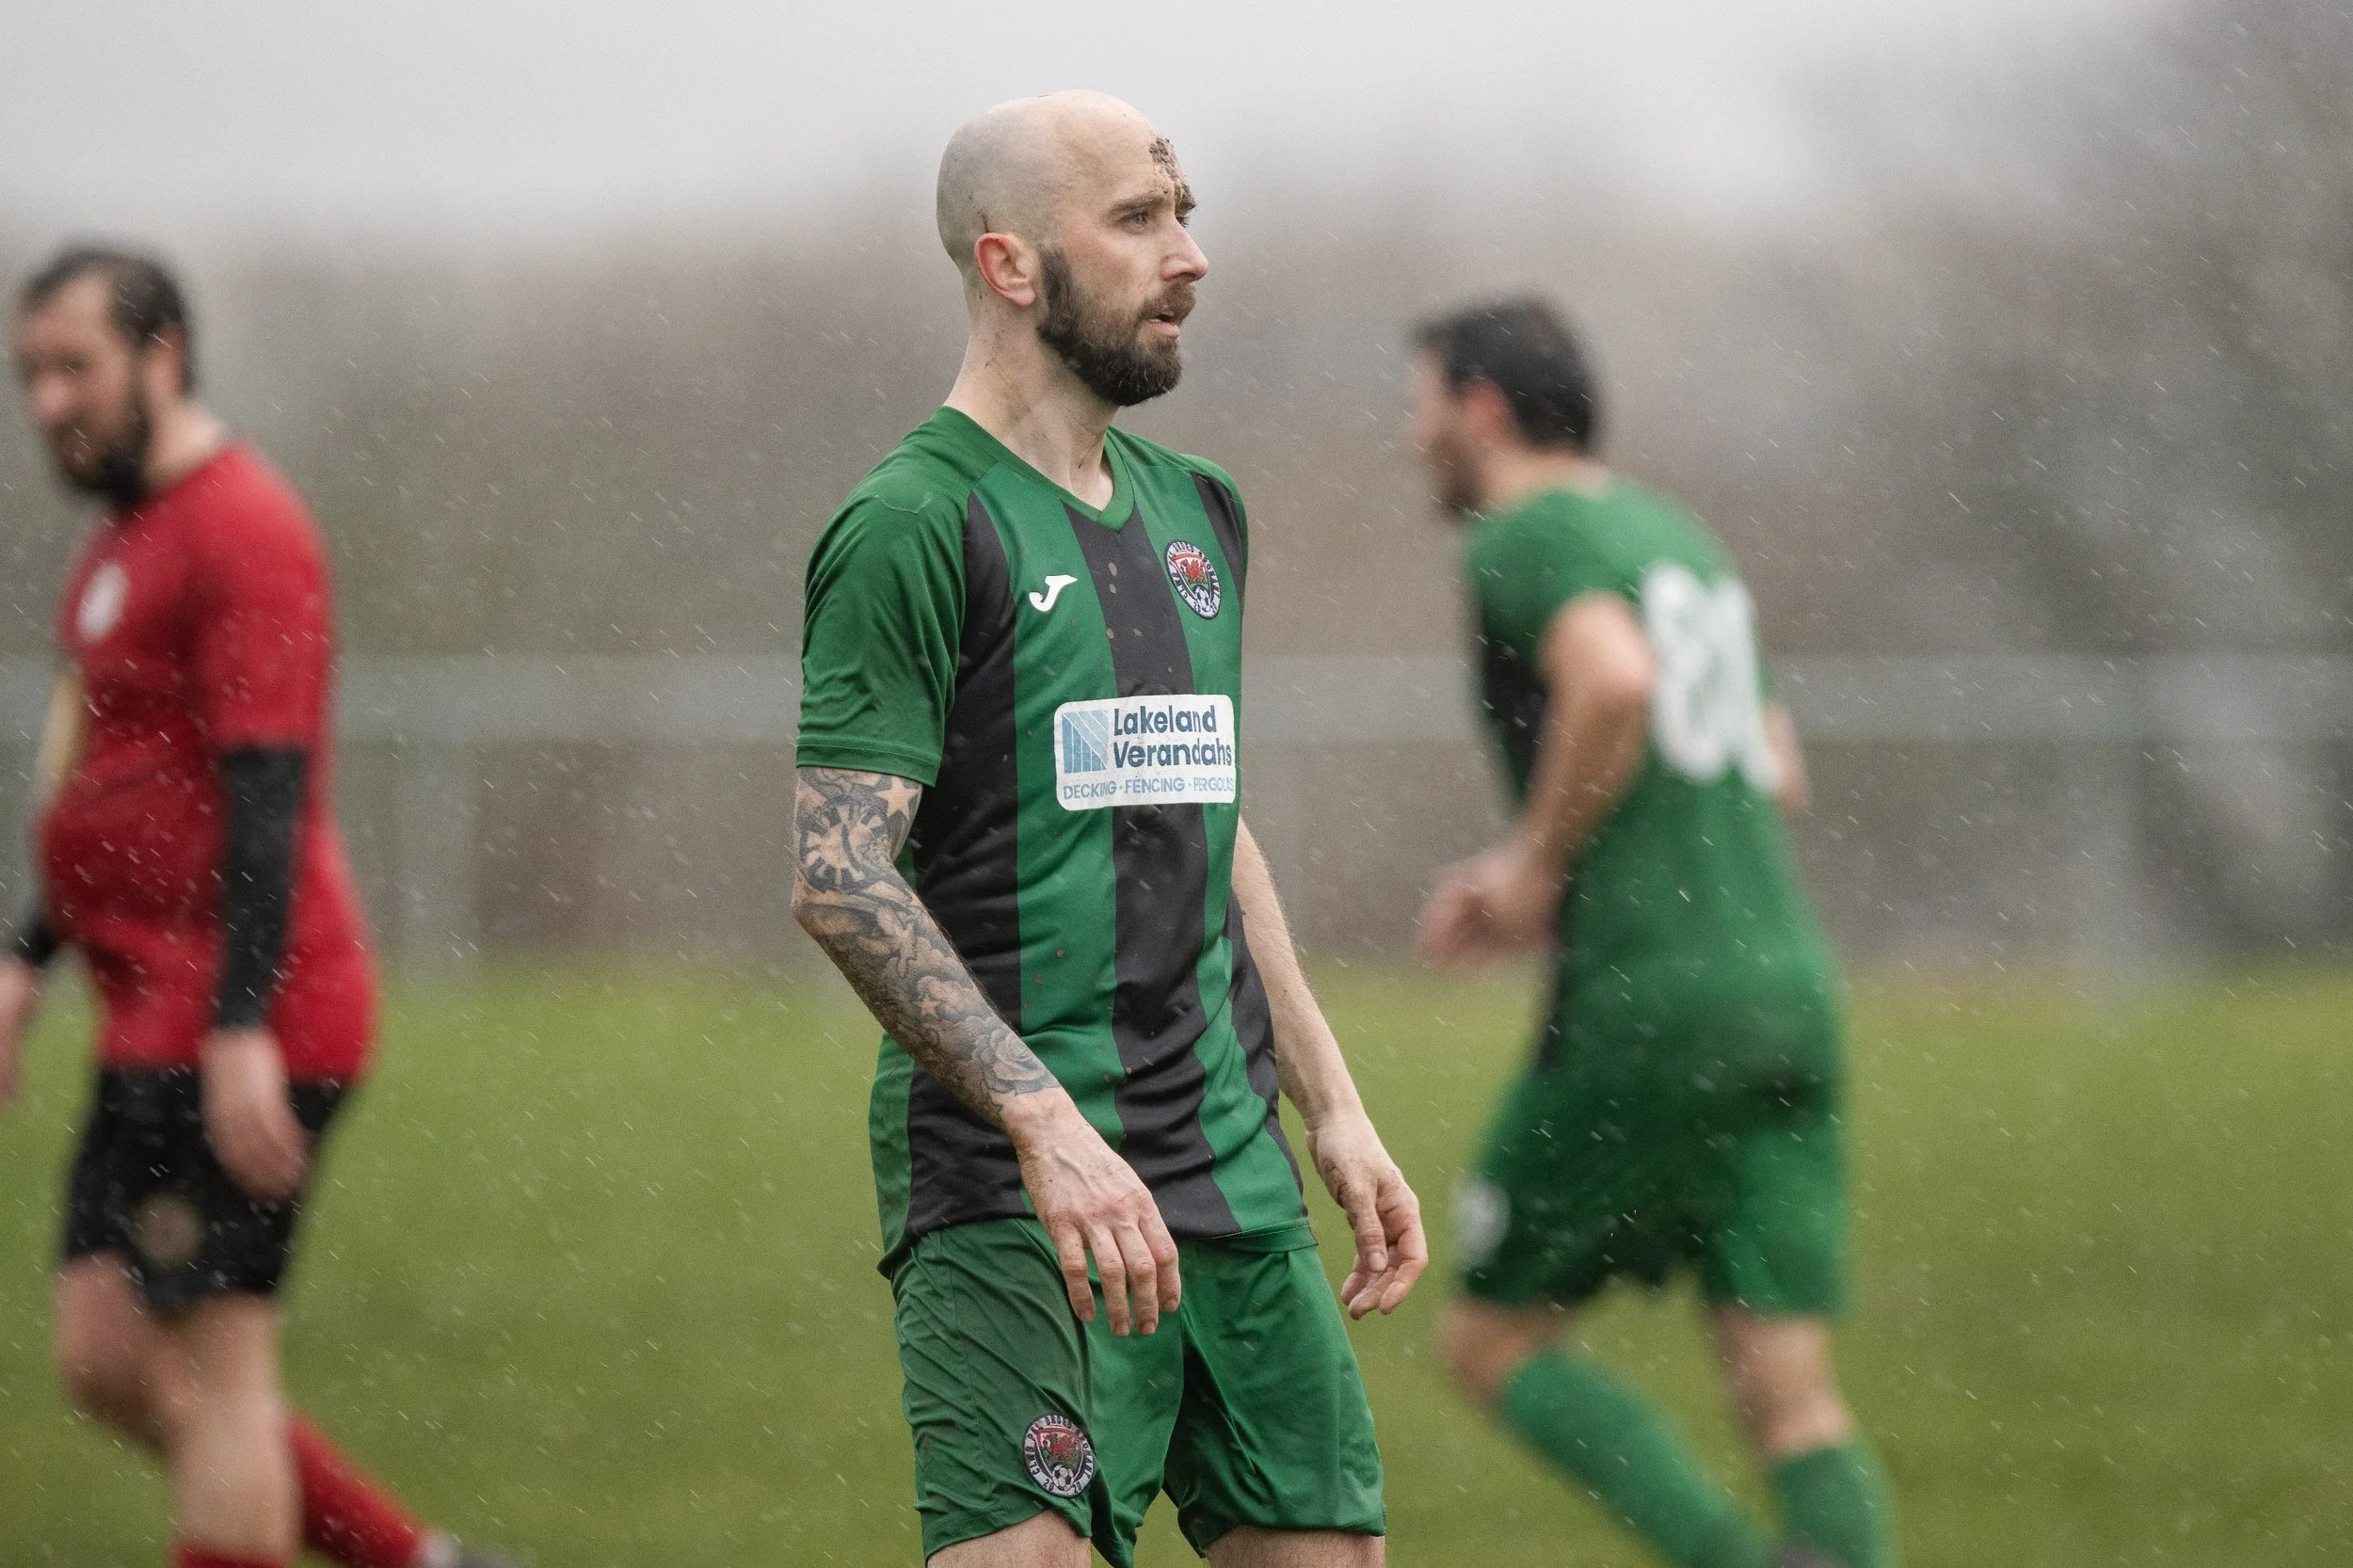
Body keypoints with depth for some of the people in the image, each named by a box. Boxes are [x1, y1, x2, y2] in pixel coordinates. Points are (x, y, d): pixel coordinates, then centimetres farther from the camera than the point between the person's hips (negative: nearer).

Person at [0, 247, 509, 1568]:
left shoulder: (238, 530, -13)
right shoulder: (129, 539, 18)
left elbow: (269, 795, -20)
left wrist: (242, 1029, -25)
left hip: (234, 1036, -10)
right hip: (156, 1027, 10)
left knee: (214, 1374, -7)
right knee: (107, 1358, 9)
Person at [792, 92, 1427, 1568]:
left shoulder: (1197, 513, 17)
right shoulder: (914, 526, -9)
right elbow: (841, 879, -17)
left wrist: (1331, 1104, 21)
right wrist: (1046, 1121, -25)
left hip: (1235, 1172, 8)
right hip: (1011, 1190, -8)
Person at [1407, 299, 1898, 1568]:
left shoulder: (1522, 536, -4)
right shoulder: (1678, 534, 23)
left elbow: (1615, 679, -25)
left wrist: (1535, 865, -10)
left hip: (1647, 1001, -8)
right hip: (1788, 987, 8)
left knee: (1491, 1342, 7)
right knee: (1793, 1402, 1)